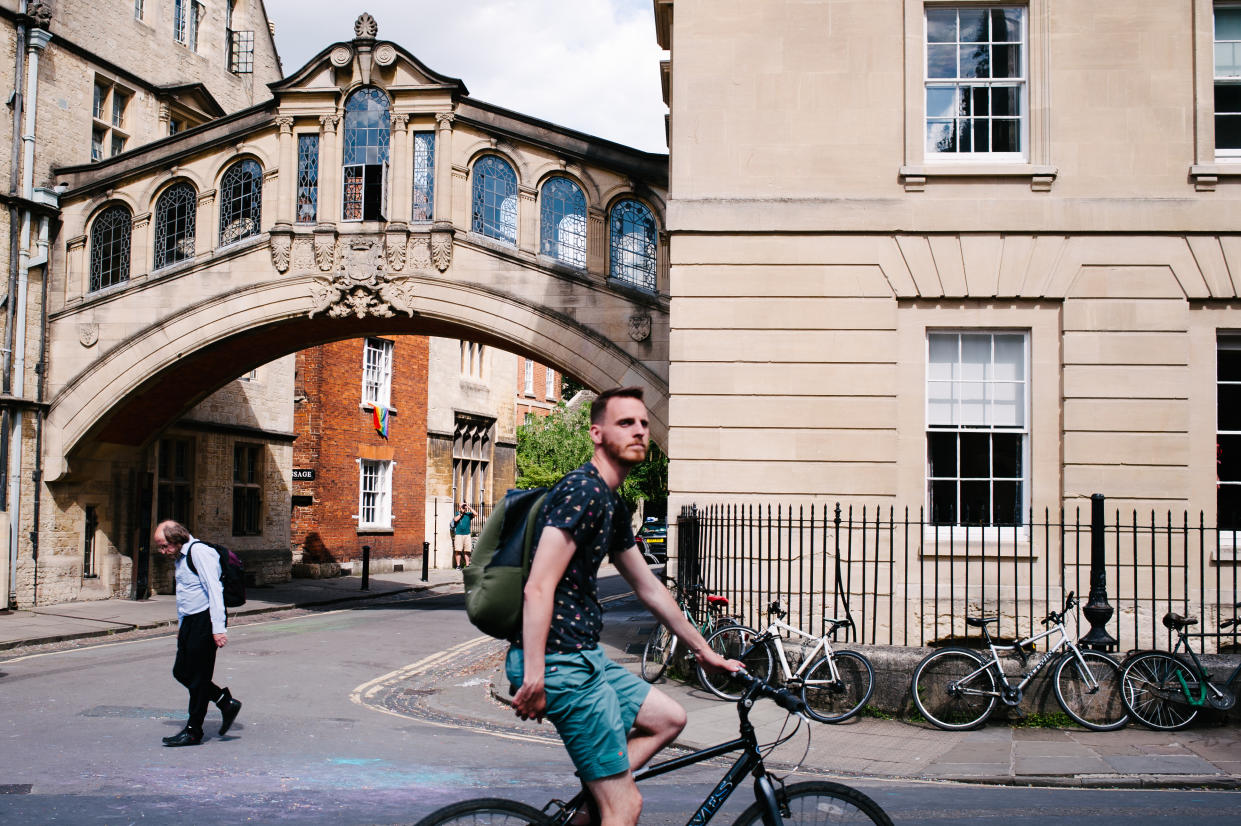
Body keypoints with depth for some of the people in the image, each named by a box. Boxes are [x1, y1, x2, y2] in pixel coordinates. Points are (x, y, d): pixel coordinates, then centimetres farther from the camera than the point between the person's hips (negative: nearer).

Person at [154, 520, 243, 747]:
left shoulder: (199, 553, -16)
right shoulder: (180, 557, 15)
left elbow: (214, 590, -21)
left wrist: (218, 628, -25)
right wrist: (181, 625, 25)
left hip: (205, 621, -10)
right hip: (190, 622, 10)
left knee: (198, 677, -2)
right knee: (181, 672, 10)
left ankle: (193, 732, 7)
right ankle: (225, 702, 20)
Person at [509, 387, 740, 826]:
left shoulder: (613, 507, 16)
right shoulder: (582, 490, -16)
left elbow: (649, 588, 25)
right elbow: (538, 589, -23)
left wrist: (703, 649, 30)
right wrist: (533, 679, -25)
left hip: (585, 657, 10)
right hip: (560, 662, -10)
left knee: (668, 718, 20)